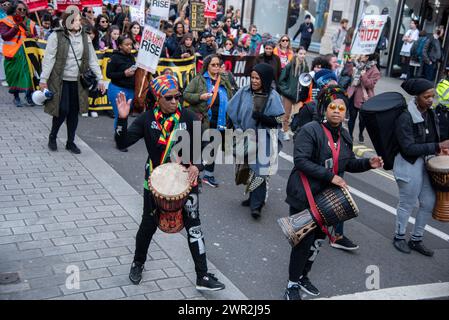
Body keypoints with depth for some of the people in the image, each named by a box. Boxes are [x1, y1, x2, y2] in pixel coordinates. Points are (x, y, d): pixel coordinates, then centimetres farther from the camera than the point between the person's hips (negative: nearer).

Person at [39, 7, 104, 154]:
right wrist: (43, 79, -11)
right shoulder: (56, 36, -7)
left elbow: (92, 59, 8)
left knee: (74, 112, 8)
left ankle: (71, 142, 22)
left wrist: (100, 79, 4)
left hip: (78, 81, 4)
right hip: (60, 80, -4)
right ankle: (52, 137, 18)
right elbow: (49, 59, -8)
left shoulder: (85, 37, 6)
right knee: (63, 110, -8)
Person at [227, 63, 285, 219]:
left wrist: (261, 116, -26)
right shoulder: (244, 92, 1)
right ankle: (254, 197, 27)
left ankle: (257, 205, -1)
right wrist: (238, 129, 2)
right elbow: (232, 112, 8)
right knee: (250, 169, 12)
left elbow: (278, 120, -11)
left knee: (260, 171, -6)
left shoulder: (272, 96, -8)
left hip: (264, 141, -4)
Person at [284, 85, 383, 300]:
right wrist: (330, 176, -27)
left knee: (318, 238, 17)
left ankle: (303, 277, 38)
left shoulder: (344, 135, 8)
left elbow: (349, 163, 18)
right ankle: (292, 285, 15)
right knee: (305, 240, -4)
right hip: (303, 196, -7)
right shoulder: (310, 130, -17)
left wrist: (368, 163, -1)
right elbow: (300, 160, -25)